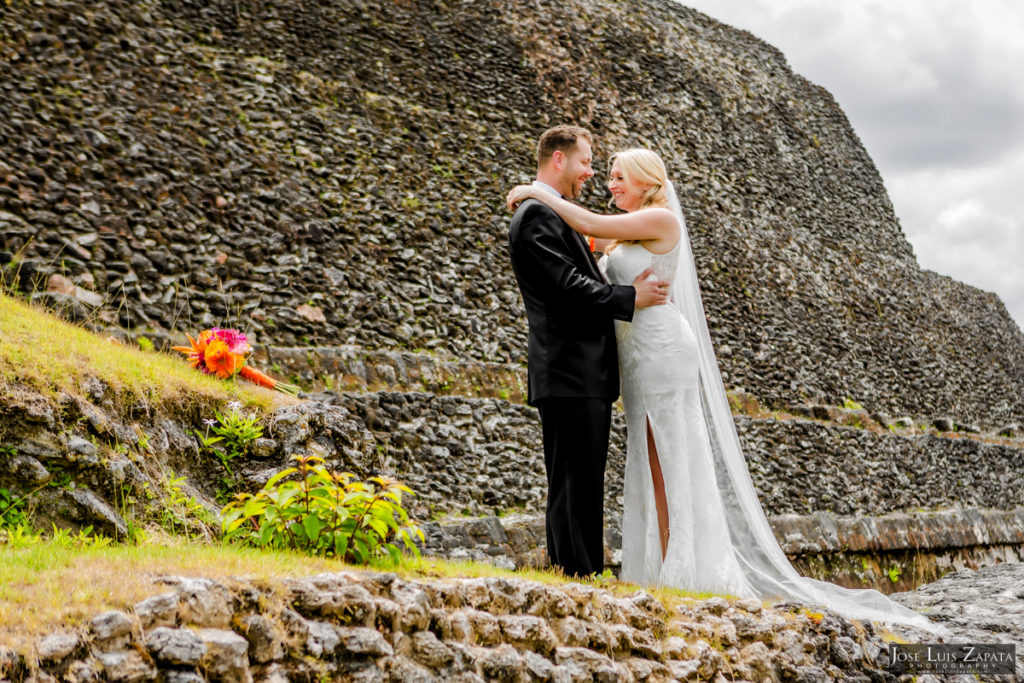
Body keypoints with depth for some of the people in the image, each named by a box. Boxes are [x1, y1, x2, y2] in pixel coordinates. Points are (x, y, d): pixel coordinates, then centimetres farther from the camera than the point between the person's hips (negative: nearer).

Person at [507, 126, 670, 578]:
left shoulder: (557, 215, 23)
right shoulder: (536, 215, -10)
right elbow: (568, 286, -19)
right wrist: (630, 297, -11)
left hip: (585, 377, 11)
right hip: (569, 376, -11)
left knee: (583, 487, 12)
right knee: (573, 487, -9)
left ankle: (586, 580, 17)